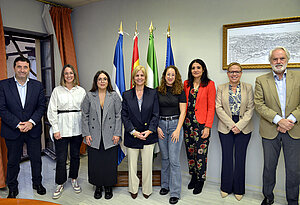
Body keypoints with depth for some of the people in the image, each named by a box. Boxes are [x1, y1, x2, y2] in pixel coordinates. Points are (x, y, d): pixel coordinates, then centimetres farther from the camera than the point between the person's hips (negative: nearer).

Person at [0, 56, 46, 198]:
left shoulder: (37, 85, 2)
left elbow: (41, 106, -1)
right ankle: (12, 188, 34)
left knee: (36, 159, 13)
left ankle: (37, 183, 36)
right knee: (13, 161, 14)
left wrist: (31, 122, -14)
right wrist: (17, 124, -16)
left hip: (33, 130, 1)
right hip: (12, 131, -1)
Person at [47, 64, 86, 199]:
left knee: (75, 155, 12)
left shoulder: (81, 91, 6)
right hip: (62, 128, -2)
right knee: (61, 158, 2)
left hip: (77, 128, 2)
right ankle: (60, 184, 21)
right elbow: (52, 110, 0)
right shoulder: (57, 90, 1)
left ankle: (74, 179, 32)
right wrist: (55, 129, -5)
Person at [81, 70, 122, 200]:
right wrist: (86, 134, -3)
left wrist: (117, 134, -6)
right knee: (95, 163, 8)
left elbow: (118, 116, 0)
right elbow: (85, 116, 4)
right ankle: (98, 187, 29)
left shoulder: (114, 96, 2)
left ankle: (108, 187, 26)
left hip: (110, 137, 0)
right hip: (94, 137, 1)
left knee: (110, 163, 6)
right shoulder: (89, 96, 3)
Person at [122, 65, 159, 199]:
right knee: (132, 164, 11)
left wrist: (150, 130, -12)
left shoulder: (153, 93, 3)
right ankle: (133, 189, 32)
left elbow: (156, 114, -1)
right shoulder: (126, 95, 4)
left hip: (148, 135, 0)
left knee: (147, 164, 8)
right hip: (132, 136, 1)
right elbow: (124, 116, 0)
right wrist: (133, 131, -11)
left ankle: (146, 190, 29)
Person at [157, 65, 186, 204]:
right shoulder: (158, 91, 5)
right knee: (165, 157, 13)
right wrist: (157, 127, -3)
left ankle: (175, 193, 7)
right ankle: (165, 185, 29)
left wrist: (178, 130, -10)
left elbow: (182, 112, -3)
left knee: (174, 160, -3)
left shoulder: (180, 91, 0)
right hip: (161, 124, 3)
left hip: (175, 124, -2)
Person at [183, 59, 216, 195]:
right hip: (188, 122, 4)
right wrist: (183, 121, 4)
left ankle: (200, 180, 22)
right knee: (190, 151, 13)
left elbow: (211, 107, -7)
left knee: (201, 152, 2)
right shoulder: (186, 84, 8)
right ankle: (193, 177, 32)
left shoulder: (209, 84, -4)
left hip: (201, 123, -4)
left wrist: (208, 126, -12)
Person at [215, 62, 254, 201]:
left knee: (240, 158, 5)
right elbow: (218, 108, -2)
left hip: (243, 128, 0)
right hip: (225, 127, 0)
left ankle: (239, 189, 22)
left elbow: (250, 109, -1)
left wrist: (239, 125, -11)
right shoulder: (221, 88, 5)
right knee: (227, 157, 5)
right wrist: (231, 124, -11)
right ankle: (226, 187, 22)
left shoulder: (248, 87, 5)